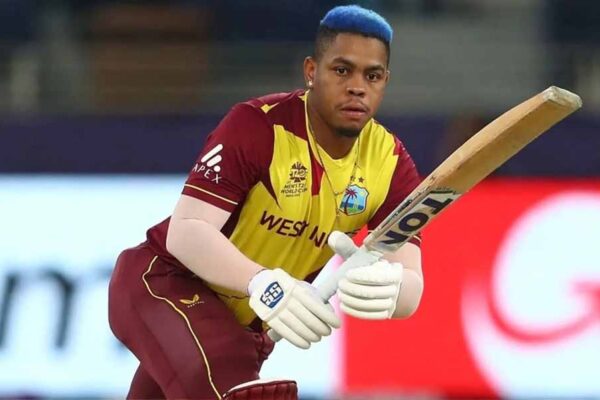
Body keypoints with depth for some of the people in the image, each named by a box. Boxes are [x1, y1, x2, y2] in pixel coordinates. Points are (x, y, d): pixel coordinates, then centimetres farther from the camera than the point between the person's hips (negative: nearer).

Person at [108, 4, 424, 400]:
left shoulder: (392, 163, -10)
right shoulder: (258, 125, -24)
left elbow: (411, 285, -19)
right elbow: (185, 232, -32)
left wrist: (386, 288, -46)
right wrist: (261, 282, -51)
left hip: (245, 321, 6)